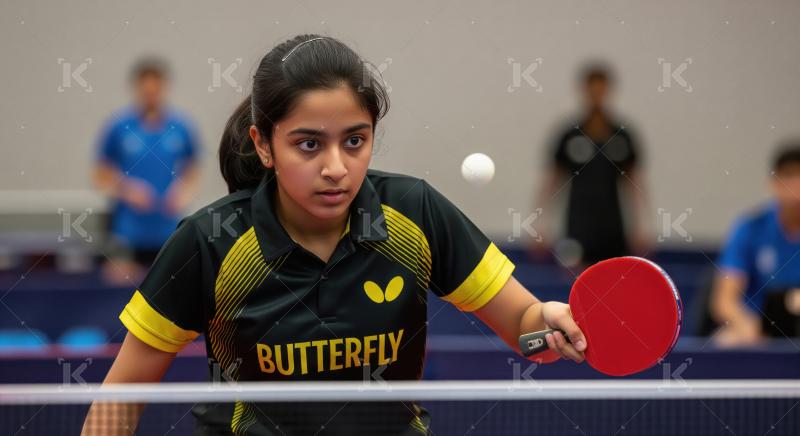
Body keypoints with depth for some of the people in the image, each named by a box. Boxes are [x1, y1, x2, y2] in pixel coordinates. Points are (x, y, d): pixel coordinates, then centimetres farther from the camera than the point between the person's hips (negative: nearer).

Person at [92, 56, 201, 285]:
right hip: (128, 231, -2)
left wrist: (183, 195, -6)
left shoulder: (181, 127, 4)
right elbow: (101, 176, 3)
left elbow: (192, 172, 13)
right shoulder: (118, 126, -2)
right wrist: (126, 190, -15)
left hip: (169, 233, 2)